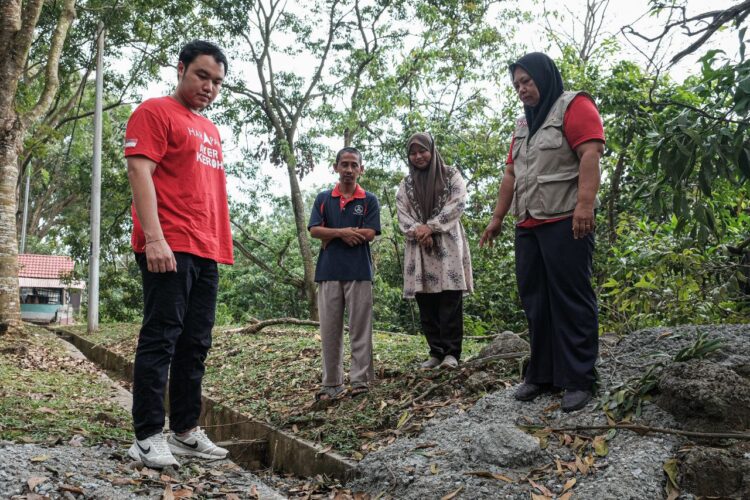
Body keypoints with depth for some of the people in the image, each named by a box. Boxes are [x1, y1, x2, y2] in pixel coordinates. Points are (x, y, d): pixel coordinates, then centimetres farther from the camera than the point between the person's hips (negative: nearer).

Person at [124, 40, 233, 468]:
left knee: (195, 345, 8)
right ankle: (148, 437, 0)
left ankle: (186, 432, 16)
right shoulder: (156, 112, 0)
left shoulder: (211, 130, 24)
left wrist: (220, 244, 16)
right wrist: (154, 237, -21)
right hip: (169, 248, -8)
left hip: (207, 253, 8)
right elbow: (140, 171, -11)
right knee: (161, 340, -7)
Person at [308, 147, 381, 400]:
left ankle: (360, 380, 7)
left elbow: (369, 234, -5)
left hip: (359, 271, -2)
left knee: (360, 329, 0)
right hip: (328, 271, 2)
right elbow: (314, 230, 2)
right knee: (329, 329, 4)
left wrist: (332, 235, -3)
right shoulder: (323, 199, 12)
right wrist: (344, 232, -10)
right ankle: (332, 383, 11)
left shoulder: (369, 200, 6)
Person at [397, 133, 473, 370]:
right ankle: (436, 352, 7)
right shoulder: (406, 185, 17)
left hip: (448, 246, -3)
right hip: (419, 248, 3)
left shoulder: (451, 175, 8)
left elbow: (458, 204, -5)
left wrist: (431, 227, -13)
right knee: (426, 304, 1)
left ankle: (451, 353, -5)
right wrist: (418, 231, -13)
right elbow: (402, 216, 7)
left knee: (450, 301, -9)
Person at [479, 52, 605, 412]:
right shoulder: (523, 124, 24)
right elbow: (511, 174, 24)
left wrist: (585, 203, -25)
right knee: (535, 301, 7)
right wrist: (497, 217, 20)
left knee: (571, 300, -6)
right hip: (528, 226, 8)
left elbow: (590, 155, -14)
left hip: (565, 222, -8)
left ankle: (578, 381, -1)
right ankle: (541, 375, 14)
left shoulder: (574, 106, 0)